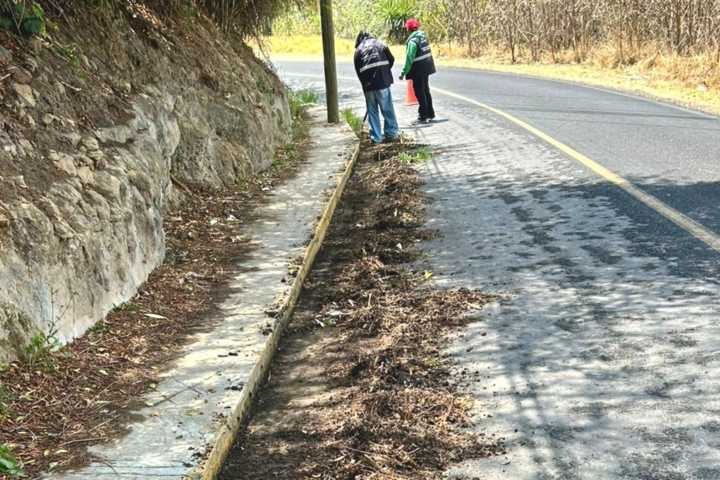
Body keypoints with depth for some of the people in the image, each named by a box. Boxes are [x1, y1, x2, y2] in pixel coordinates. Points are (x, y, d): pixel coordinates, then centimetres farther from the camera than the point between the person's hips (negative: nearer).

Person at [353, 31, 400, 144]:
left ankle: (376, 137, 10)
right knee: (387, 108, 9)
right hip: (382, 81, -1)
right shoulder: (379, 44, 10)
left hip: (368, 84, 1)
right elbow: (391, 59, 6)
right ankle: (392, 132, 14)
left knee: (372, 111, 9)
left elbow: (358, 70, 8)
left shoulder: (358, 50, 11)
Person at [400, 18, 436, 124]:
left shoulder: (413, 40, -20)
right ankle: (430, 114, 27)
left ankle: (423, 116, 5)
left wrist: (404, 72, -20)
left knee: (420, 92, 1)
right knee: (426, 91, 19)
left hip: (419, 70, -8)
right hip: (426, 67, 8)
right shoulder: (423, 35, 4)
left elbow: (409, 58, -23)